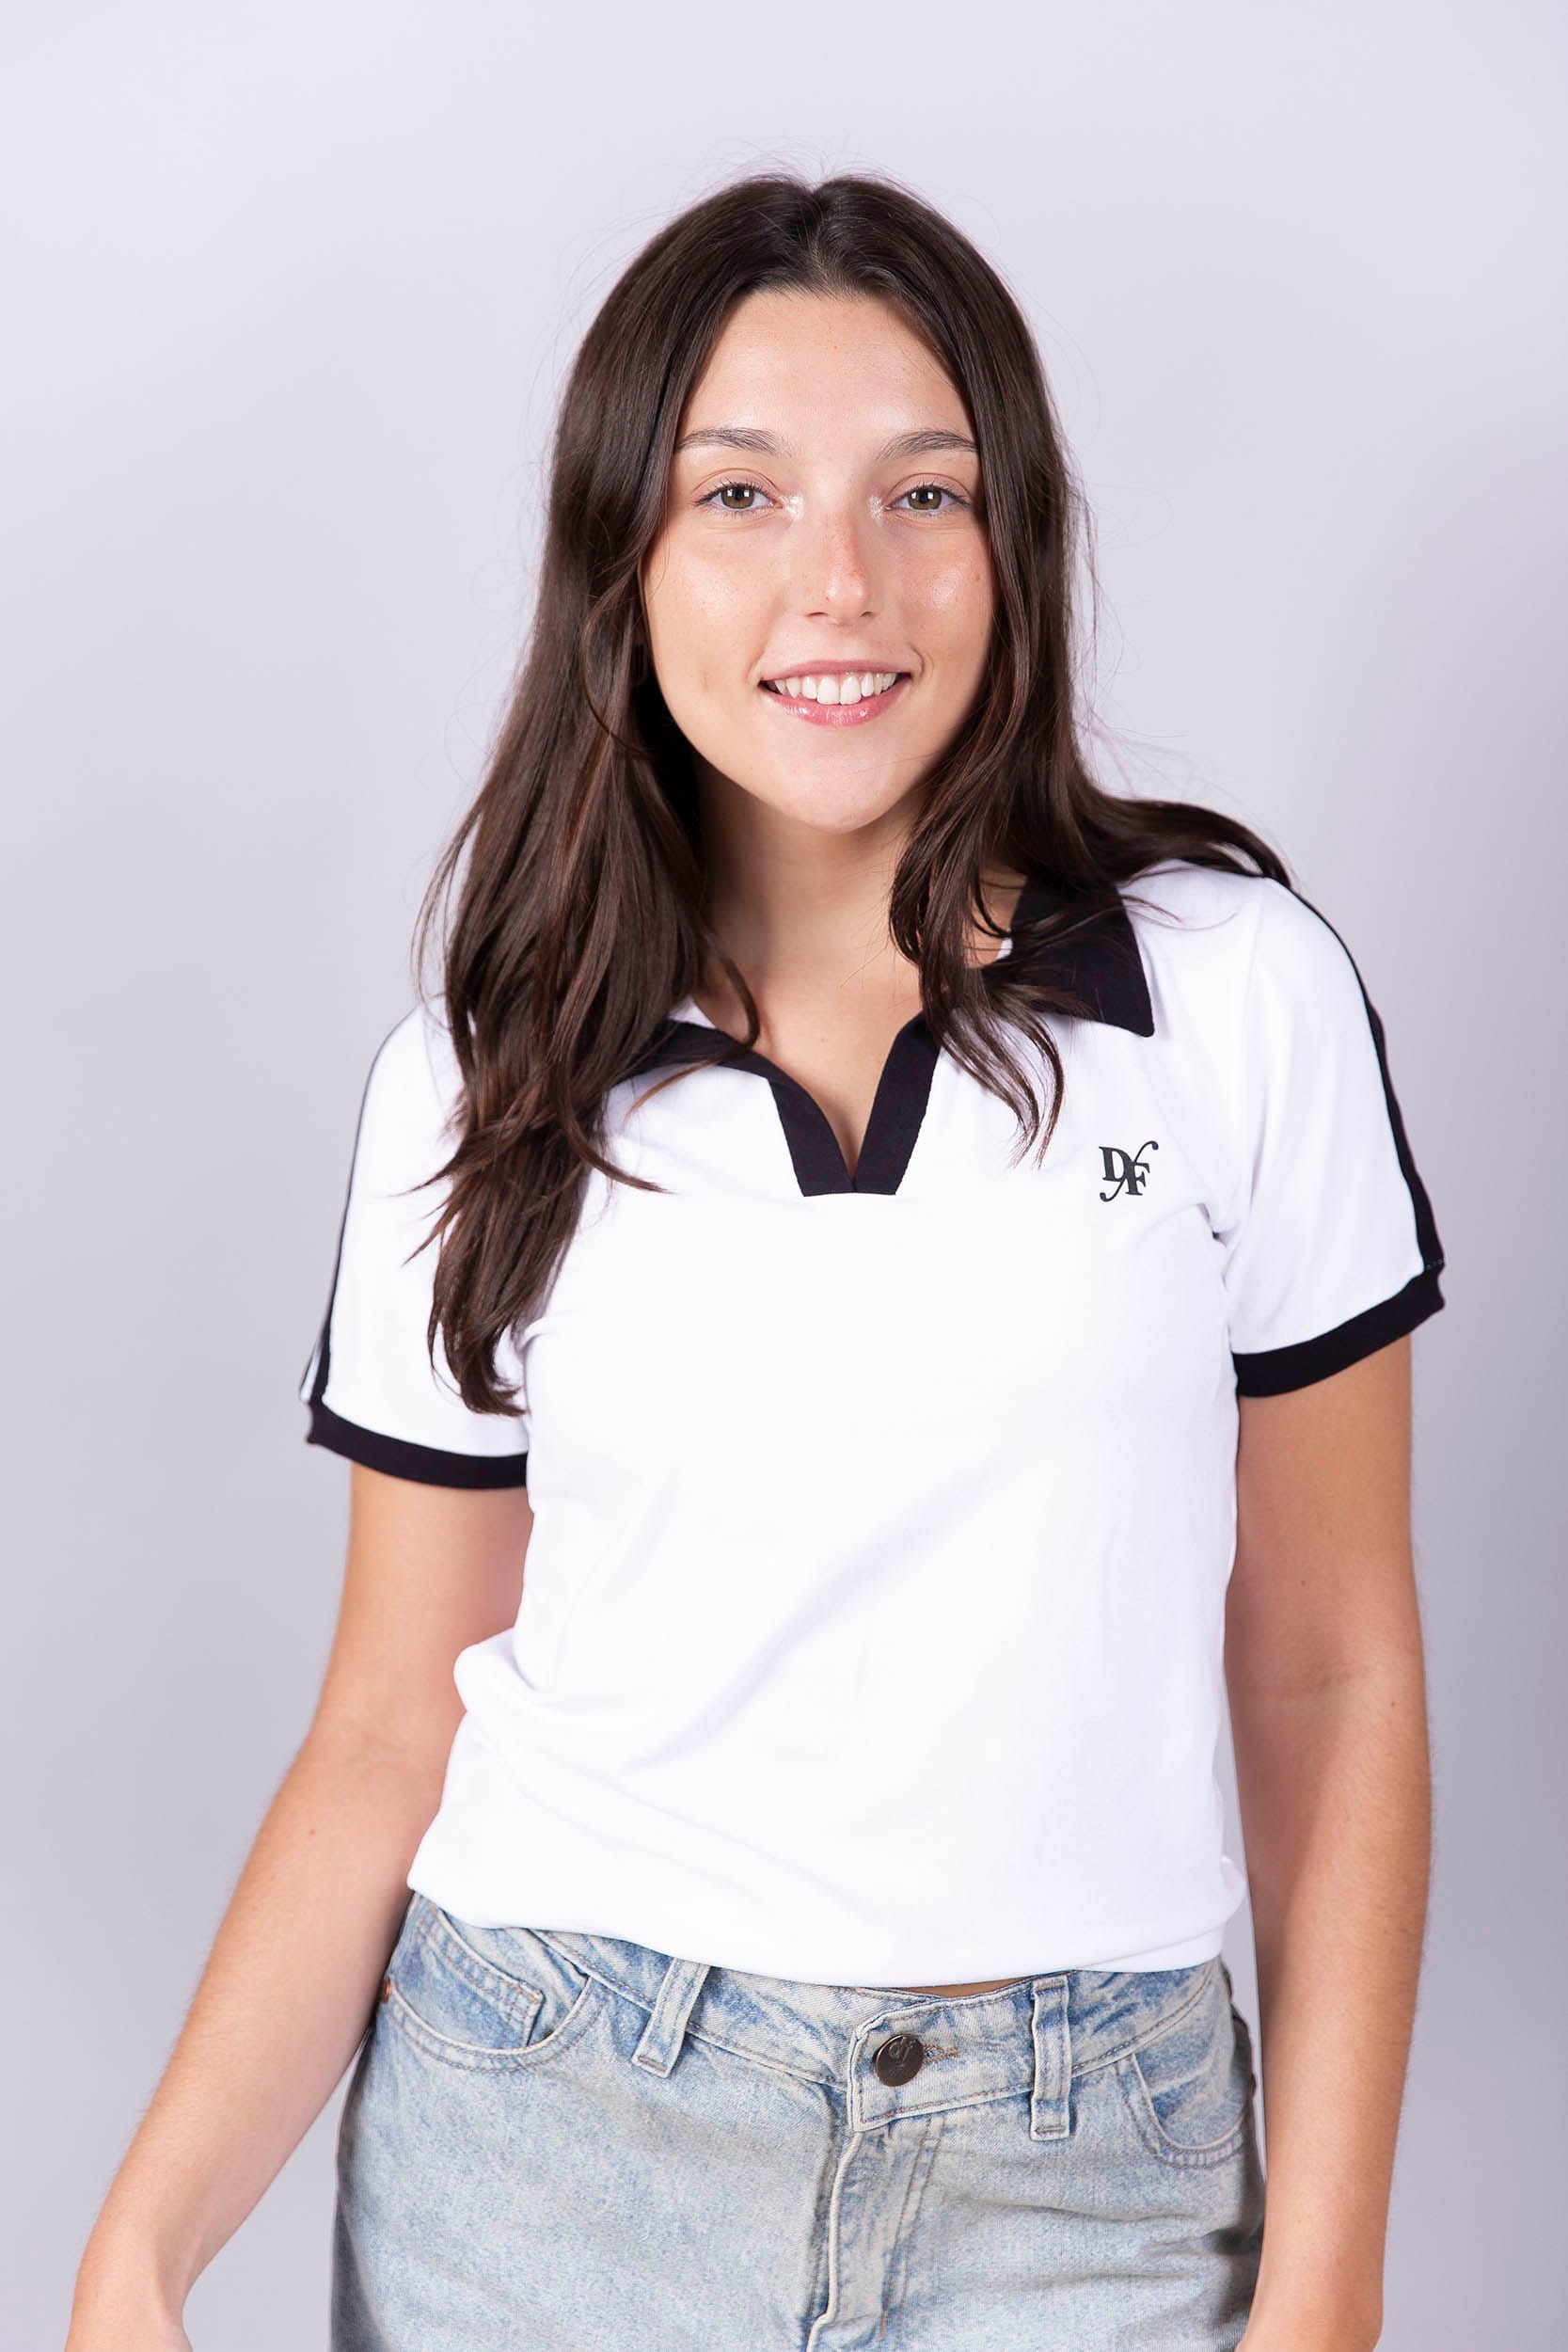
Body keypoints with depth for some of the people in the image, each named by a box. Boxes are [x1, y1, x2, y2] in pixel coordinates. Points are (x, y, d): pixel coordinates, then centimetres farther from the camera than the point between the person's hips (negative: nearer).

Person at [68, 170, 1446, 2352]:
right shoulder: (481, 1080, -2)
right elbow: (393, 1732, 0)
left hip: (1080, 2175, 0)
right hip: (539, 2138, 1)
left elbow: (1328, 1670, -1)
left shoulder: (1237, 986, -5)